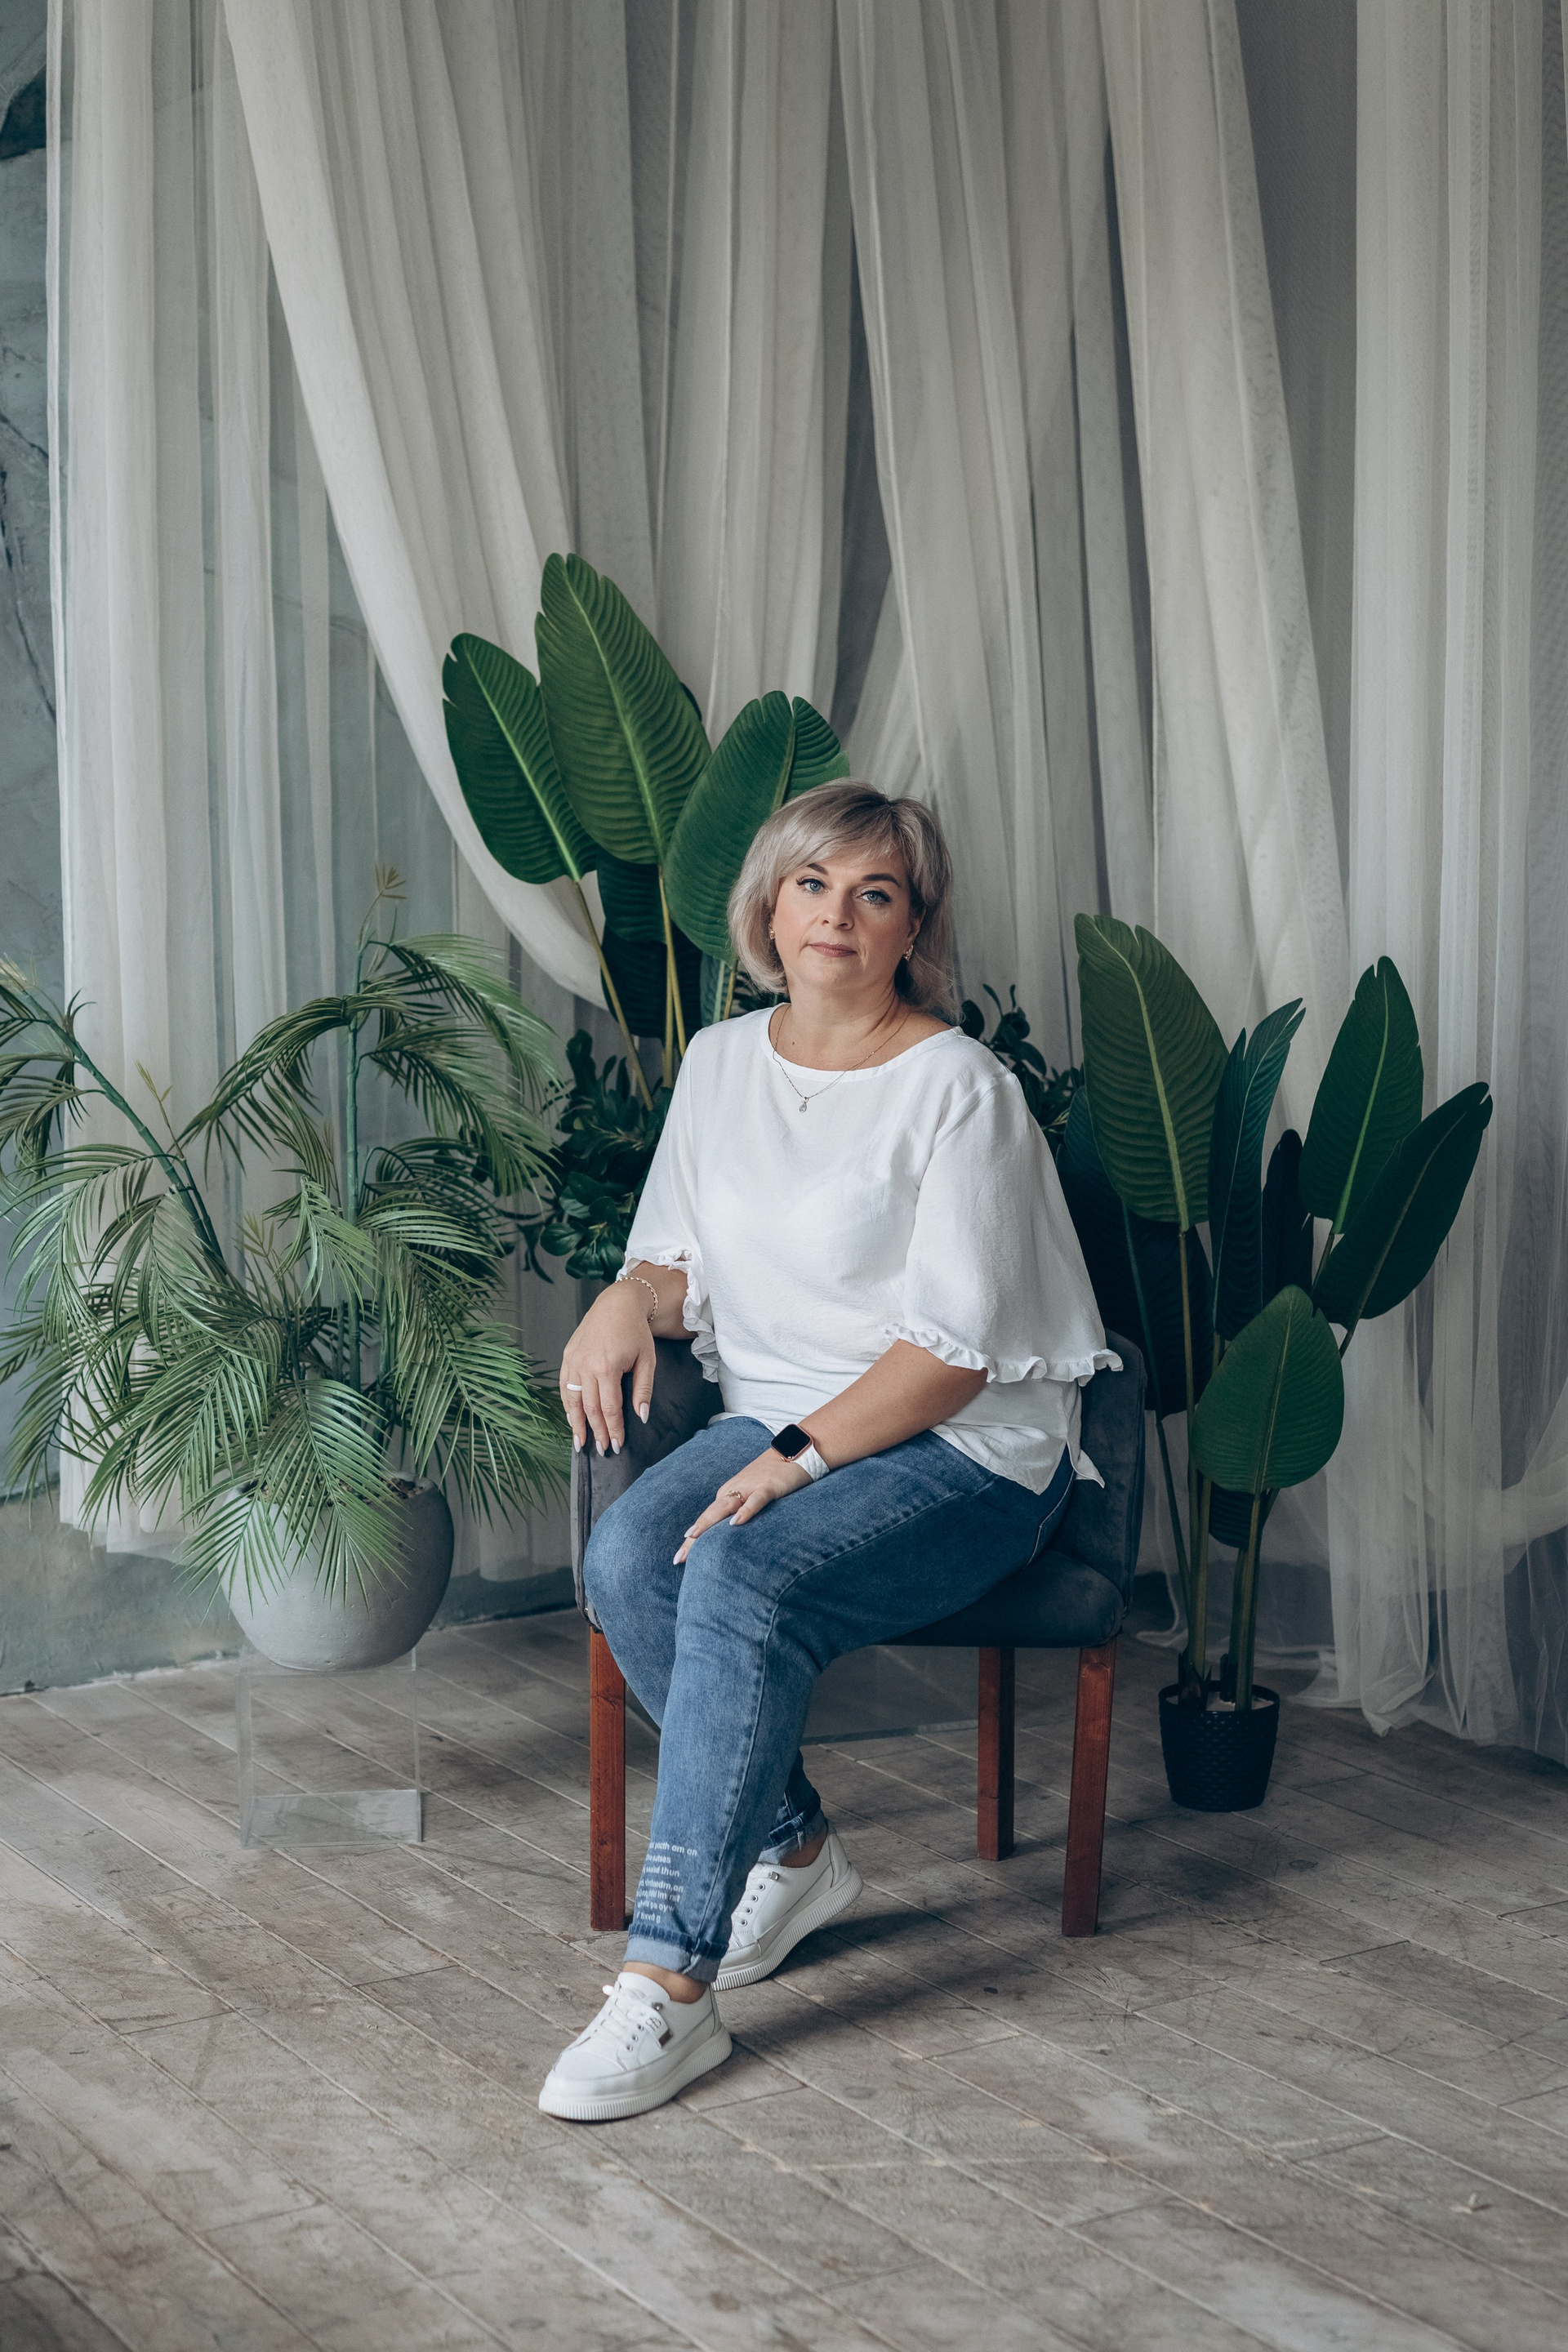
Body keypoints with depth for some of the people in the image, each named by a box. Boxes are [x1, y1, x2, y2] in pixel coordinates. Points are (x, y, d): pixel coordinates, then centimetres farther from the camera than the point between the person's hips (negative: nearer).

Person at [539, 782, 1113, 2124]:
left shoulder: (959, 1087, -10)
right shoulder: (722, 1064, 10)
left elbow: (955, 1346, -14)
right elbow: (682, 1259, 16)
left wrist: (801, 1457, -22)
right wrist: (629, 1299, -8)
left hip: (962, 1455, -6)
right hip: (778, 1421, 6)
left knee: (741, 1584, -32)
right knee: (625, 1554, -24)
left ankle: (670, 1985, -29)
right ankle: (794, 1851, -4)